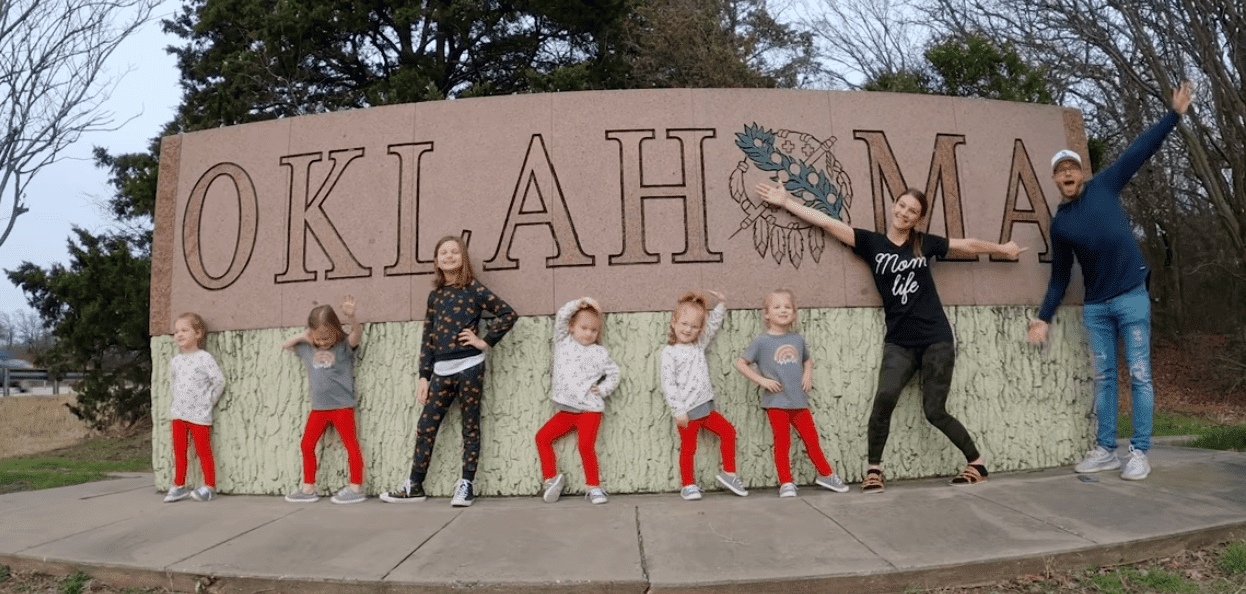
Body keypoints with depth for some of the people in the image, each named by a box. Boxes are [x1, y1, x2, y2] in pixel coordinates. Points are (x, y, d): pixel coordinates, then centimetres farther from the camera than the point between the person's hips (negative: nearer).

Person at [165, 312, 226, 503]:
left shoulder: (204, 358, -9)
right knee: (179, 450, 10)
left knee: (203, 450, 0)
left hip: (199, 415, -6)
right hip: (178, 413, 6)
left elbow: (219, 381, -10)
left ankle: (209, 487, 7)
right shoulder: (175, 361, 9)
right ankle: (179, 486, 19)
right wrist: (174, 405, 15)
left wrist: (209, 402, -5)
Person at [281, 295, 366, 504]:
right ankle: (308, 488, 24)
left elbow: (357, 333, -25)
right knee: (307, 445, 12)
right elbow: (285, 346, 21)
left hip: (342, 406, -6)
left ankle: (356, 487, 6)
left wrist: (351, 317, -45)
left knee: (350, 444, 0)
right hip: (318, 408, 6)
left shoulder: (344, 346, -7)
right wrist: (301, 336, 2)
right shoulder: (307, 349, 9)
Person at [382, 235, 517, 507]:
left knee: (470, 426, 4)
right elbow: (428, 339, 13)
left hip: (469, 367, -4)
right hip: (441, 371, 5)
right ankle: (414, 485, 15)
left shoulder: (473, 288, 0)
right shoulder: (435, 295, 13)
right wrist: (424, 376, 8)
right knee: (425, 426, 4)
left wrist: (485, 342, -7)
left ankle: (467, 485, 12)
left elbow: (508, 314, -5)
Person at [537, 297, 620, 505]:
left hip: (590, 410, -4)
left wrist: (604, 388, -3)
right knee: (542, 437, 1)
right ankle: (552, 477, 13)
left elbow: (613, 372, 12)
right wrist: (580, 303, -8)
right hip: (566, 410, 4)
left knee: (586, 446, -16)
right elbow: (561, 317, -3)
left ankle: (593, 486, 1)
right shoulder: (563, 342, 7)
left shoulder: (599, 353, 3)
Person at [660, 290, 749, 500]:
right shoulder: (669, 353, -8)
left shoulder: (699, 346, 10)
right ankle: (688, 485, 18)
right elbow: (668, 384, -14)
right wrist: (679, 411, -18)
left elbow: (712, 326, 24)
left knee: (728, 432, 6)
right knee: (688, 448, 3)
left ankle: (728, 473, 18)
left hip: (706, 406, 6)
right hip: (688, 411, -6)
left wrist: (722, 305, 13)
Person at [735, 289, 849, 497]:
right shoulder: (762, 342, -3)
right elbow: (740, 363, -1)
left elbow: (807, 359, 28)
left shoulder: (798, 339, 10)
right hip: (775, 402, -4)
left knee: (811, 439, 9)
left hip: (799, 400, 4)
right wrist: (761, 380, -8)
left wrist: (808, 374, 8)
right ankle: (786, 483, 9)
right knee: (782, 442, -1)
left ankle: (826, 475, 26)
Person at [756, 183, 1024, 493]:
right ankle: (874, 470, -8)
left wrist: (1002, 249, 33)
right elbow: (828, 222, -2)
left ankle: (977, 462, 24)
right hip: (899, 342, 0)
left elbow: (968, 245, 22)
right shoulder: (871, 242, 3)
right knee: (885, 397, -23)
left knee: (934, 411, -2)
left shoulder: (925, 243, 7)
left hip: (936, 340, 0)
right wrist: (787, 202, -5)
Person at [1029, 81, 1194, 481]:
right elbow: (1059, 277, 12)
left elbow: (1139, 151, 2)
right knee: (1103, 377, 7)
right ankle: (1105, 450, 14)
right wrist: (1044, 317, 8)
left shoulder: (1103, 186, 4)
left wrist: (1174, 114, -6)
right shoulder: (1059, 224, 8)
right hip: (1095, 306, 3)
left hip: (1131, 296, -3)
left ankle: (1140, 452, 4)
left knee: (1139, 375, -1)